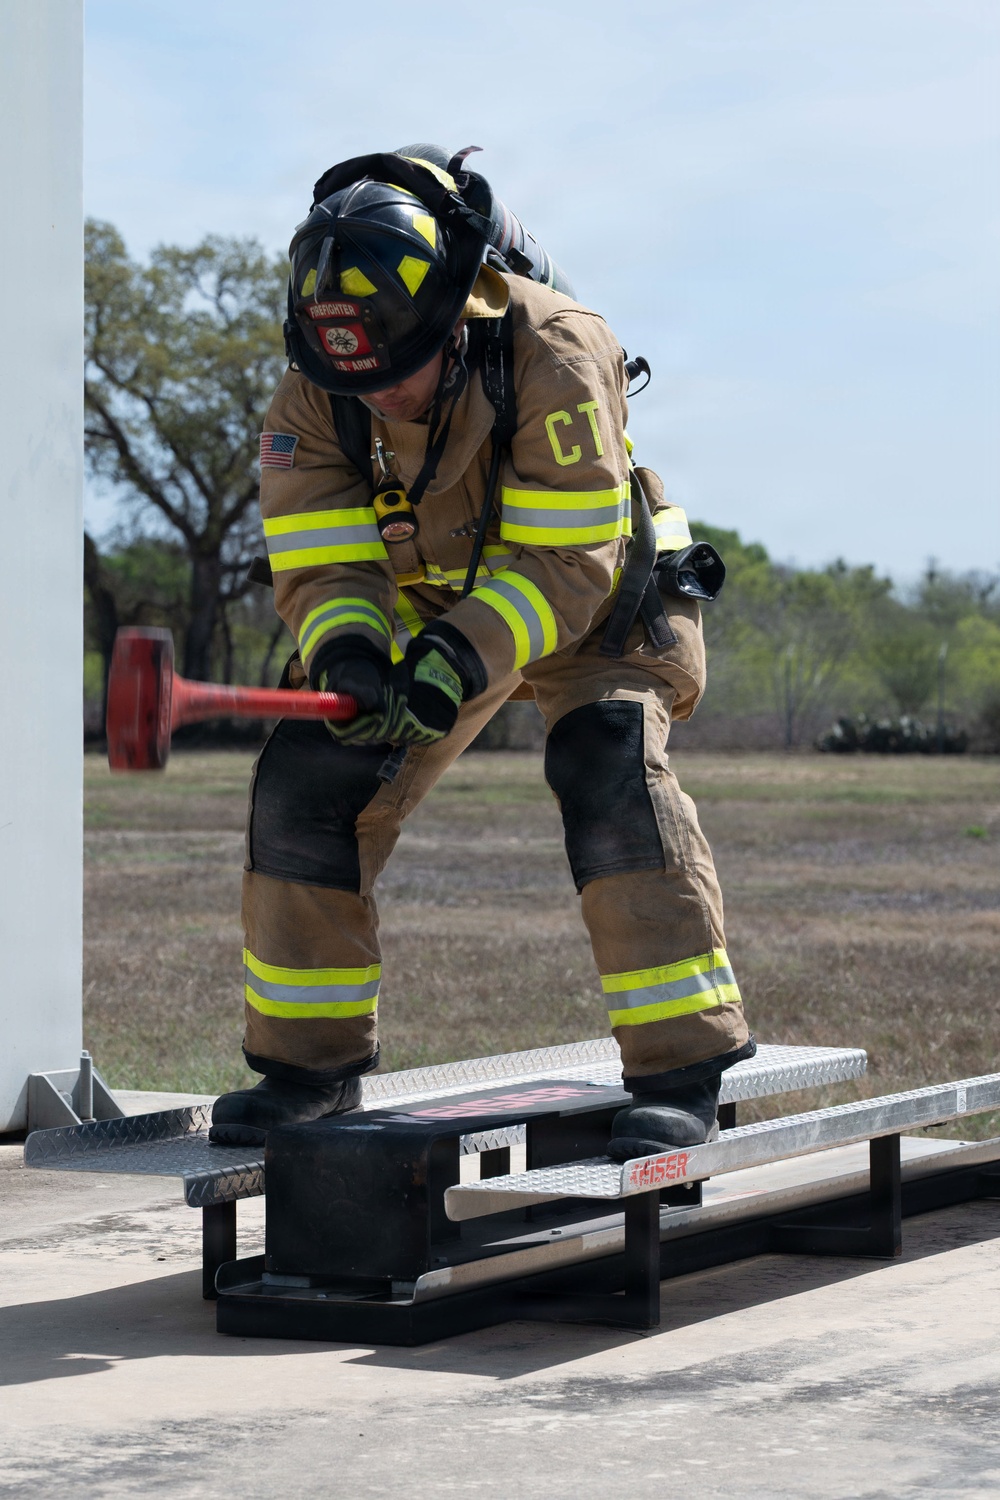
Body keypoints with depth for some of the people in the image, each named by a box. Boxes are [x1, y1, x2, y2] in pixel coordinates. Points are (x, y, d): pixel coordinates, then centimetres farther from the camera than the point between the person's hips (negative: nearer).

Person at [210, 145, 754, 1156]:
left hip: (588, 598, -5)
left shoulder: (555, 356, -34)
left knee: (607, 765, -29)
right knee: (305, 780, -6)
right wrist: (348, 654, -41)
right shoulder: (314, 401, -20)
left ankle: (681, 1065, -24)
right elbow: (319, 565, -18)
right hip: (428, 604, 5)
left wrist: (457, 661, -46)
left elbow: (569, 562, -33)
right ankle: (309, 1061, 9)